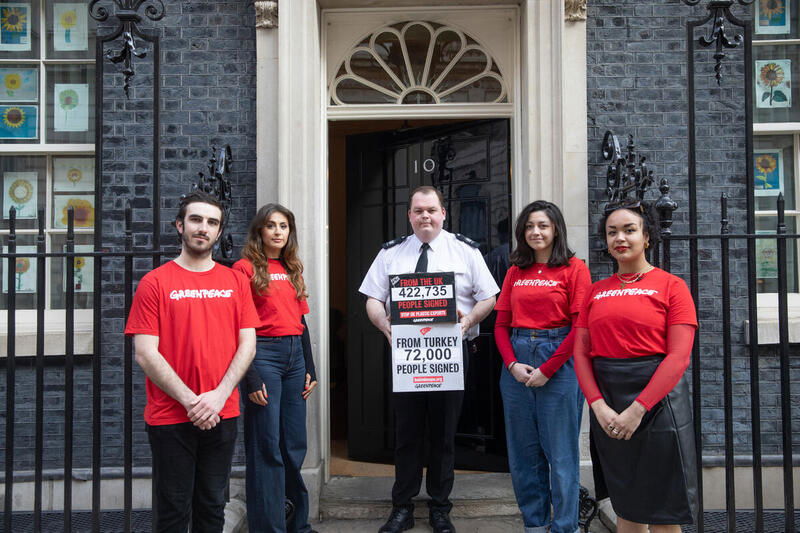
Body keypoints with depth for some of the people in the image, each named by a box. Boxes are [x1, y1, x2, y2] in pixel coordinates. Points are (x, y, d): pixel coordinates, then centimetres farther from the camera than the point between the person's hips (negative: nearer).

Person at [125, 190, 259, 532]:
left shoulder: (235, 282, 7)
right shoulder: (155, 282, -3)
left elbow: (247, 345, 3)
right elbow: (145, 353, -8)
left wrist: (218, 396, -9)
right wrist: (190, 400, -14)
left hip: (222, 415, 3)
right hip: (170, 417, -3)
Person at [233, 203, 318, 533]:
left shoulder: (292, 270, 16)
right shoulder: (246, 268, -4)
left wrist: (310, 369, 13)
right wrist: (251, 377, -14)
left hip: (295, 356, 6)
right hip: (264, 354, -6)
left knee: (294, 445, 11)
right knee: (267, 447, -1)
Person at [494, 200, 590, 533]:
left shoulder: (574, 268, -3)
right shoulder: (516, 272, 12)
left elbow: (580, 327, -8)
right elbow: (501, 325, 11)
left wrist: (547, 369, -12)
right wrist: (513, 364, -5)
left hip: (558, 362, -5)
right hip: (517, 364, 5)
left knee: (560, 453, 2)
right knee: (523, 451, 11)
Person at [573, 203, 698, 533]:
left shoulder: (670, 286, -2)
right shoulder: (597, 291, 11)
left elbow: (678, 357, -11)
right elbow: (581, 353, 5)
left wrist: (637, 408, -17)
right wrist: (599, 406, -10)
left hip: (657, 400, -4)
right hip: (606, 403, 4)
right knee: (625, 506, 14)